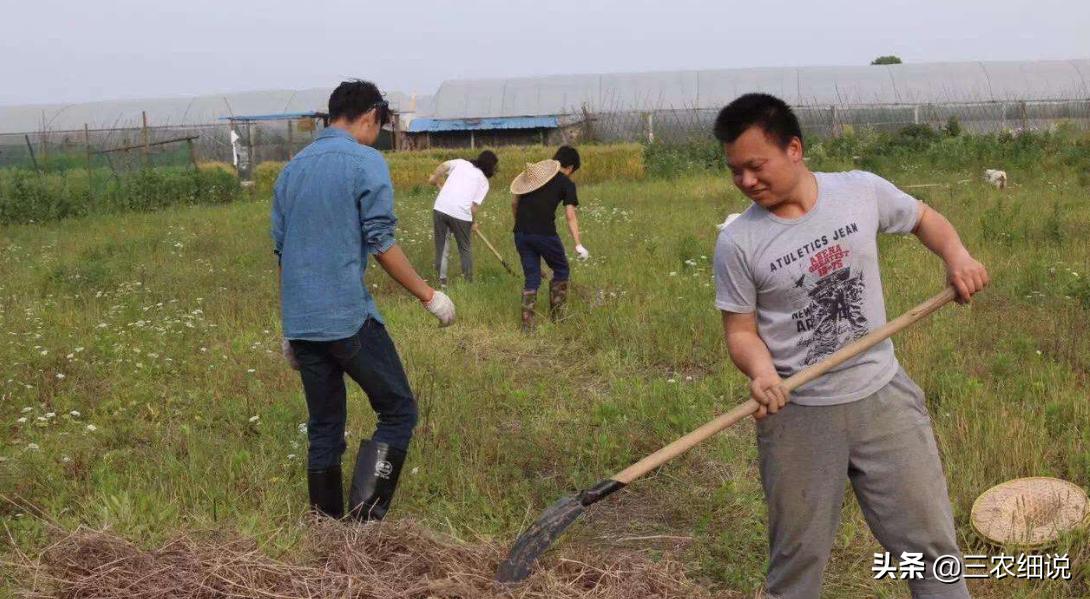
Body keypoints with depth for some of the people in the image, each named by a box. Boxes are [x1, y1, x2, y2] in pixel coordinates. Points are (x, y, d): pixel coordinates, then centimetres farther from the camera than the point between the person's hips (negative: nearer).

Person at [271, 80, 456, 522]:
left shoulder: (293, 168, 16)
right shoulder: (366, 162, -5)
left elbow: (282, 249, 19)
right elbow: (381, 244, -11)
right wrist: (430, 296, -1)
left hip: (301, 324, 7)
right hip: (349, 319, -7)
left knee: (323, 429, 14)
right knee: (398, 412, 3)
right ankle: (366, 515, -8)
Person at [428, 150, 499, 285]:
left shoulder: (461, 162, 15)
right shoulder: (484, 181, 8)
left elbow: (444, 165, -2)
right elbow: (474, 205, 1)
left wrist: (434, 178, 15)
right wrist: (474, 222, 16)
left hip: (440, 208, 3)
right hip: (461, 214, -2)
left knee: (441, 246, 14)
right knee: (465, 248, 16)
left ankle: (442, 279, 15)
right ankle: (468, 279, 22)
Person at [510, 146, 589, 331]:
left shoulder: (533, 172, 17)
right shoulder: (566, 183, 2)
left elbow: (514, 203, 18)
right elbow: (570, 215, -7)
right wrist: (578, 245, -9)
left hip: (521, 233, 5)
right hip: (544, 233, -5)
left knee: (532, 277, 13)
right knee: (561, 271, 18)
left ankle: (527, 323, 8)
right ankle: (555, 315, 20)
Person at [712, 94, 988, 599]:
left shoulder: (863, 191, -5)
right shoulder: (737, 243, -10)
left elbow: (923, 219, 14)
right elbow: (740, 329, -3)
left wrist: (956, 255, -6)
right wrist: (761, 371, -24)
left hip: (883, 395, 2)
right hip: (797, 413, -2)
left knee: (931, 542, 10)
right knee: (798, 557, 9)